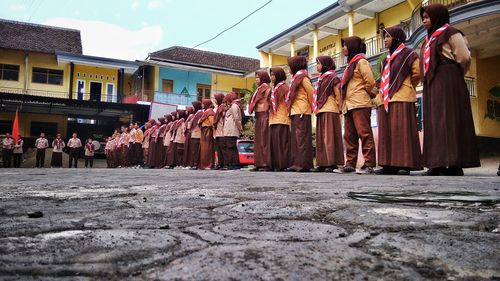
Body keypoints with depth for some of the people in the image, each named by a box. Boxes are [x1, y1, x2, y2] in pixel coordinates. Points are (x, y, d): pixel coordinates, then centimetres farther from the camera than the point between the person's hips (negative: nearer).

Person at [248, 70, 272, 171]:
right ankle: (259, 164, 8)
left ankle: (267, 164, -12)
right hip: (258, 117, 9)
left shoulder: (266, 87, -4)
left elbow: (268, 103, -13)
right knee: (258, 140, 6)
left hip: (264, 115, -9)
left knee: (264, 140, -12)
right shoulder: (259, 89, 22)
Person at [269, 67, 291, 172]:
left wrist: (288, 113, -15)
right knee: (274, 142, 7)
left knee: (281, 141, -10)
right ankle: (275, 164, 10)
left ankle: (283, 164, -9)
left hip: (281, 119, -9)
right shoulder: (274, 88, 23)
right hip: (273, 119, 9)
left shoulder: (283, 87, -3)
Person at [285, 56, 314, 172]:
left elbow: (311, 92, -10)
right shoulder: (295, 78, 22)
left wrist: (310, 106, -1)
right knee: (295, 137, 8)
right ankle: (296, 163, 11)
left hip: (302, 111, -9)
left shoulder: (302, 77, -4)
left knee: (301, 137, -10)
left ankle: (304, 164, -10)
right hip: (295, 112, 9)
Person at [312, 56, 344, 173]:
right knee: (321, 137, 6)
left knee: (329, 137, -10)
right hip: (321, 111, 9)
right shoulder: (321, 78, 21)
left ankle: (332, 163, -9)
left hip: (330, 111, -9)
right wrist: (316, 108, 14)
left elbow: (338, 94, -9)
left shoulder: (332, 76, -4)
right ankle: (323, 163, 9)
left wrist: (338, 106, -6)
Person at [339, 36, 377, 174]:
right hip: (348, 105, 9)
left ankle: (369, 164, -9)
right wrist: (343, 102, 16)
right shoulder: (350, 63, 24)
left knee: (364, 133, -10)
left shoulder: (361, 61, -3)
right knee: (349, 136, 7)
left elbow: (370, 81, -13)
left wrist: (364, 93, 2)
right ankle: (350, 163, 11)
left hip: (360, 104, -9)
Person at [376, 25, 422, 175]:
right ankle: (389, 164, 3)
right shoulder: (387, 58, 23)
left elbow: (417, 73, -3)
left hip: (402, 98, -7)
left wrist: (407, 87, 8)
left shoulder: (408, 54, 3)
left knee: (402, 131, -9)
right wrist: (381, 93, 13)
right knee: (387, 132, 2)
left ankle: (405, 164, -8)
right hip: (385, 99, 7)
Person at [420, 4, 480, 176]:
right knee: (434, 122, 2)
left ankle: (454, 165, -14)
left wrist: (452, 76, 6)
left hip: (448, 83, -8)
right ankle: (438, 164, 2)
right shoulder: (429, 39, 22)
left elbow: (464, 58, -5)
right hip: (432, 85, 8)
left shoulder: (450, 33, -2)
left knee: (449, 120, -12)